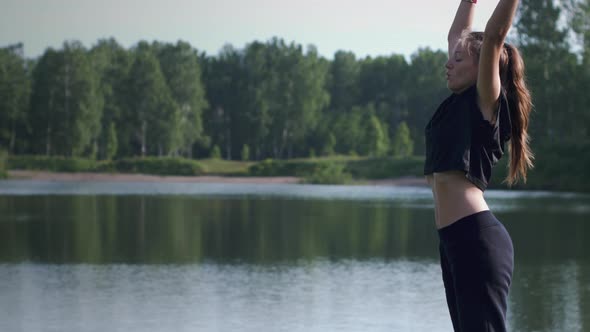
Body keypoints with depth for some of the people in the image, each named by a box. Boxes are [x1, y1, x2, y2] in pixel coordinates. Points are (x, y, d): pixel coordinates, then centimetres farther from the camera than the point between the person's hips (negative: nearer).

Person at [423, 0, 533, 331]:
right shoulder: (459, 102, 17)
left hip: (477, 238, -9)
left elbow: (494, 37, -15)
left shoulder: (486, 103, -4)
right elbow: (457, 34, 28)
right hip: (454, 238, 9)